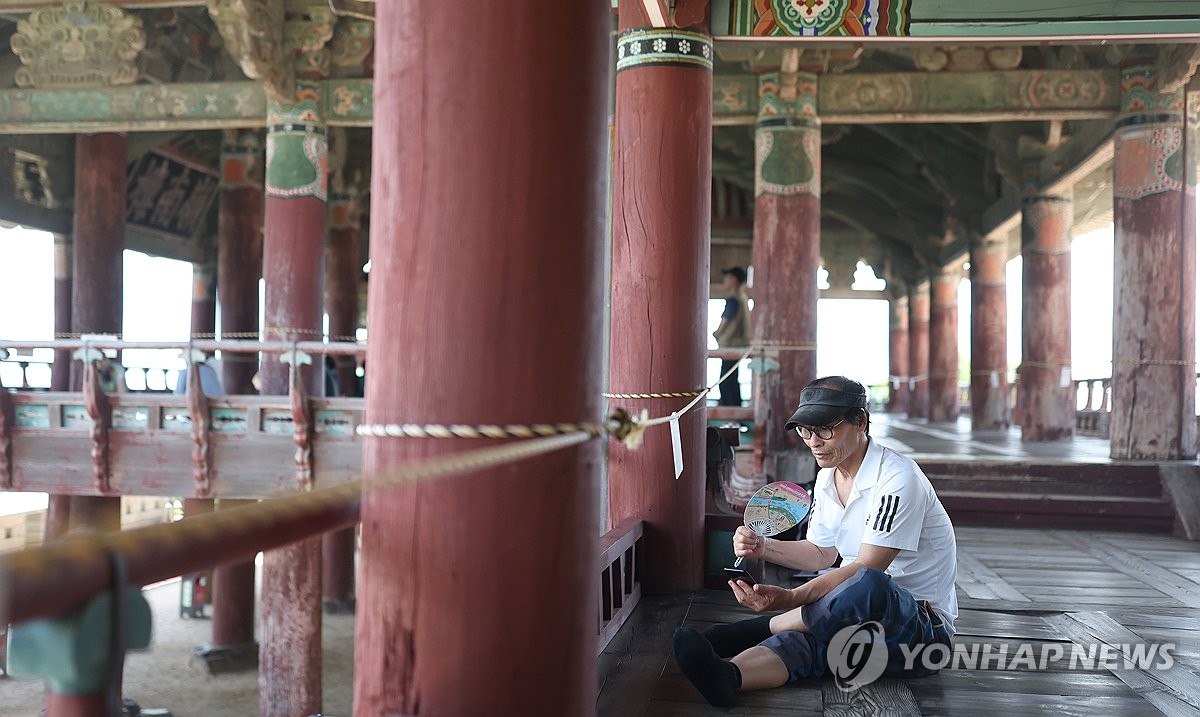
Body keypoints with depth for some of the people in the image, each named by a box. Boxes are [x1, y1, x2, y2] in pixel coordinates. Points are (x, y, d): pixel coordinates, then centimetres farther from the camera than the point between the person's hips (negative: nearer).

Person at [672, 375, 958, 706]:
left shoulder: (897, 478, -19)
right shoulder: (826, 479, 9)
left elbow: (866, 569, -25)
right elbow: (822, 553, 20)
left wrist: (790, 598, -37)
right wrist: (764, 547, 2)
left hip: (924, 624, -7)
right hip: (860, 613, 7)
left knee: (868, 586, -39)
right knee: (806, 635, -28)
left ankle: (756, 630, -21)